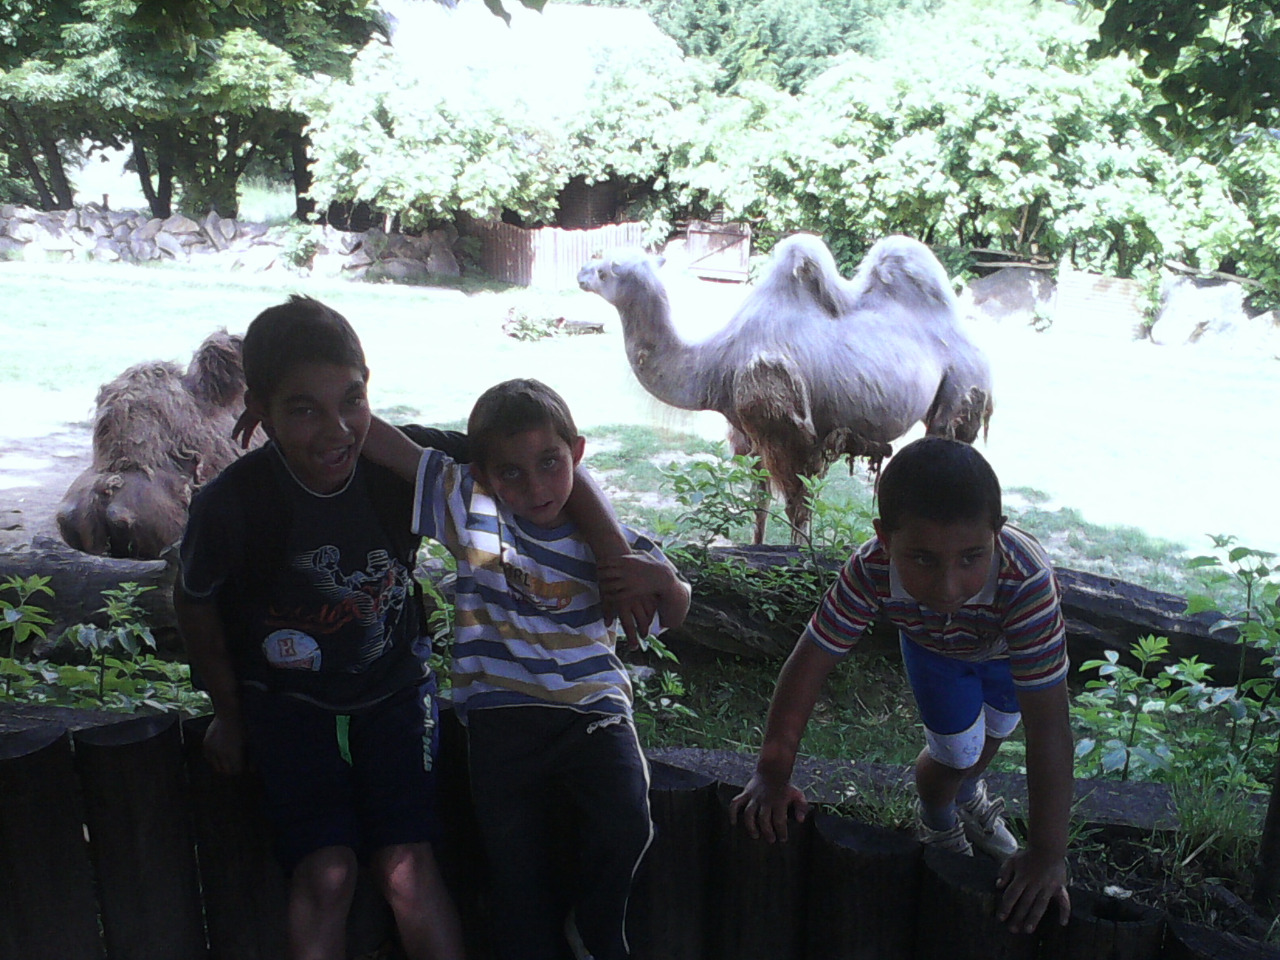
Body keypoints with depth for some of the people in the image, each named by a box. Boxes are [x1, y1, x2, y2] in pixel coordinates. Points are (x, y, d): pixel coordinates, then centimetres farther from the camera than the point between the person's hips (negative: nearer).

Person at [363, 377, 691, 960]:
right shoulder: (471, 506, 1)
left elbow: (672, 617, 16)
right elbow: (379, 439, -1)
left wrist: (665, 579, -7)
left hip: (592, 708, 0)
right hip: (502, 718, 0)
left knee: (624, 825, -21)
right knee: (517, 872, -3)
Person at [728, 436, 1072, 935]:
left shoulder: (1027, 583, -50)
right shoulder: (871, 570, -45)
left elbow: (1048, 727, -46)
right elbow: (809, 662, -35)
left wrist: (1047, 855, -42)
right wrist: (772, 776, -37)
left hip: (1011, 646, 0)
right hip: (932, 642, 0)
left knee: (991, 734, 21)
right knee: (957, 752, -2)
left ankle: (968, 793, 58)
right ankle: (937, 825, 35)